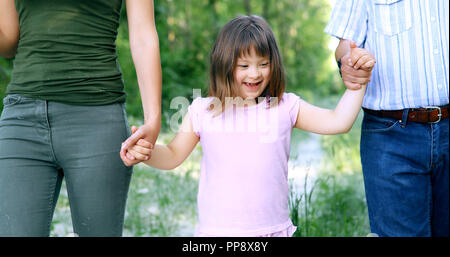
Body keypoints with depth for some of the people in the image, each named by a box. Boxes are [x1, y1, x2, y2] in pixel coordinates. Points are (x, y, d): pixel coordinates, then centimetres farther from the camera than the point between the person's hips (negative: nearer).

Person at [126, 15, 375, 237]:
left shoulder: (286, 107, 1)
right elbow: (173, 156, 8)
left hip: (273, 228, 0)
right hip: (217, 230, 0)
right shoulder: (203, 111, 0)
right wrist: (146, 152, -11)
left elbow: (337, 122, -1)